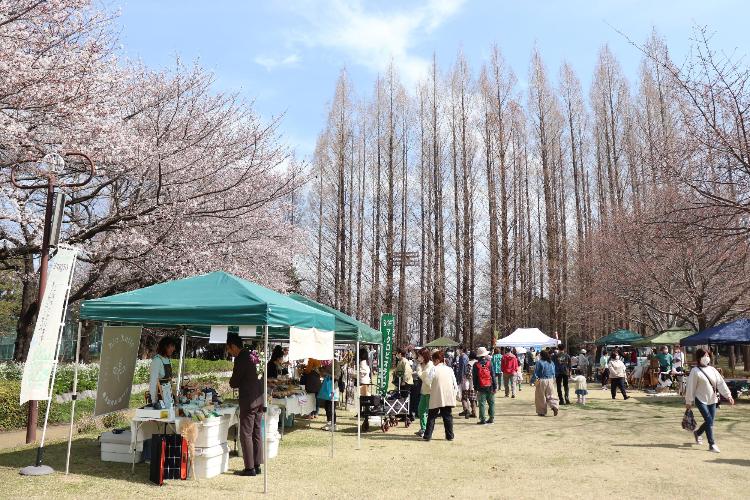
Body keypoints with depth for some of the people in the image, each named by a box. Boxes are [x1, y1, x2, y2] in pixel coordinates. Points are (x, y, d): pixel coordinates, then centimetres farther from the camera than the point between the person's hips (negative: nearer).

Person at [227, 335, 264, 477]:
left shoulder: (241, 359, -15)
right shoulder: (253, 355, 11)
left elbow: (234, 383, -11)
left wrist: (231, 380, 8)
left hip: (249, 401, -9)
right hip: (260, 399, 9)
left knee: (246, 434, -1)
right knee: (257, 433, 13)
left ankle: (250, 468, 3)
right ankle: (257, 465, 19)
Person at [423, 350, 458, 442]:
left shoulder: (434, 370, -8)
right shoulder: (449, 370, 2)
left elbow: (429, 384, -7)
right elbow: (455, 385, 5)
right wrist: (453, 394, 13)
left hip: (436, 398, -3)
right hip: (448, 398, 3)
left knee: (431, 417, 6)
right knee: (447, 416, 12)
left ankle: (427, 436, 6)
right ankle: (450, 435, 14)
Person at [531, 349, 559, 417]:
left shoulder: (539, 363, -12)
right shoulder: (551, 363, 6)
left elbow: (535, 373, -11)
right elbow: (553, 373, 14)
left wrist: (532, 381, -1)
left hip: (541, 381, -5)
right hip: (550, 381, 5)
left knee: (541, 397, 6)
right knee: (550, 395, 12)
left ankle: (542, 412, 11)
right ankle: (554, 407, -11)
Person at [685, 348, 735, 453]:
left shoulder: (713, 370, 9)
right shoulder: (695, 371, -8)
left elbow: (721, 383, 3)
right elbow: (691, 387, -7)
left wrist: (728, 395, -9)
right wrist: (688, 402, -6)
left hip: (712, 400, 6)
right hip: (701, 400, -6)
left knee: (710, 421, 9)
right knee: (709, 421, -12)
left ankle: (698, 433, 36)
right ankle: (712, 444, -5)